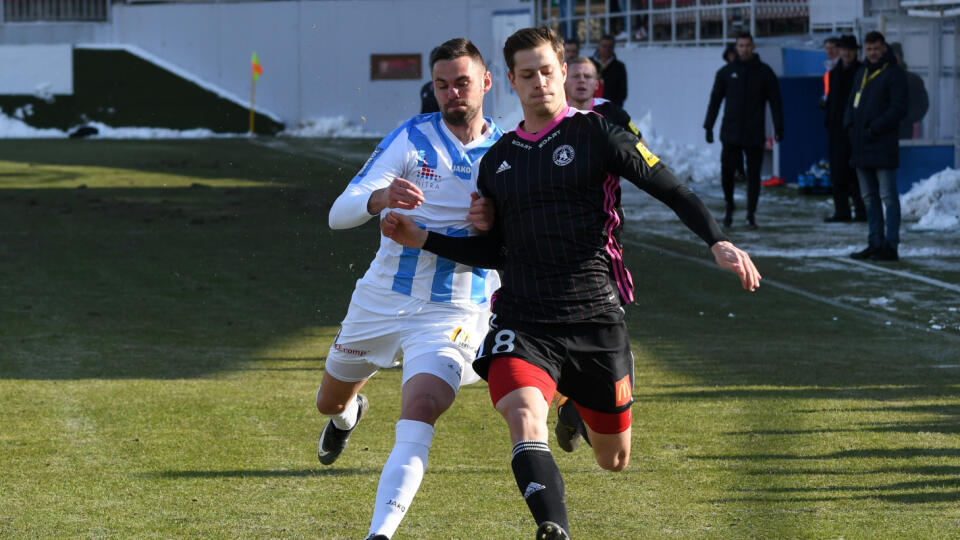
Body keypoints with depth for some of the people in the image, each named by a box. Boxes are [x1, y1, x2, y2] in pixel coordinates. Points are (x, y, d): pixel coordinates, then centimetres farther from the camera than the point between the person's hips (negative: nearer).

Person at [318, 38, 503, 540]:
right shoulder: (410, 139, -6)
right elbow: (339, 214, -13)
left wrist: (496, 225, -20)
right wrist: (380, 198, -37)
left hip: (453, 313, -2)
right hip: (381, 302, 2)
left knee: (417, 422, -23)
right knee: (330, 402, 22)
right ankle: (350, 411, 60)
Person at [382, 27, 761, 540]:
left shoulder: (596, 136, -2)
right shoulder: (497, 160, 12)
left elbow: (674, 191, -4)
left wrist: (719, 242, -18)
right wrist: (422, 239, 12)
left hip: (596, 320, -2)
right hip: (522, 321, 2)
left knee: (614, 460, 13)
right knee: (524, 417, -30)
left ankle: (578, 413, 48)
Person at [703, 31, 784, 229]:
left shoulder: (764, 72, 4)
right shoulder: (726, 72, 6)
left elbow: (775, 101, 6)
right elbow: (715, 100, 10)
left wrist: (779, 127, -1)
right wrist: (708, 126, 4)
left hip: (754, 135, -1)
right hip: (730, 133, 1)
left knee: (753, 175, 0)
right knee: (727, 172, -5)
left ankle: (751, 215, 6)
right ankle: (729, 209, 16)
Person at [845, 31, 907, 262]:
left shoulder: (894, 73, -5)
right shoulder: (861, 73, 18)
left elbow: (898, 108, -12)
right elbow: (851, 103, 23)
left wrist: (875, 128, -16)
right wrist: (850, 124, 3)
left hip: (883, 146, -8)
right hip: (861, 147, 8)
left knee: (888, 196, -7)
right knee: (869, 197, 11)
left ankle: (890, 246, -8)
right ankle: (875, 244, 17)